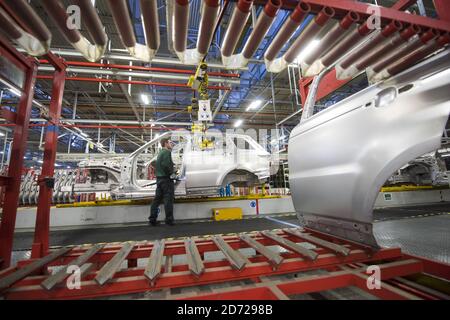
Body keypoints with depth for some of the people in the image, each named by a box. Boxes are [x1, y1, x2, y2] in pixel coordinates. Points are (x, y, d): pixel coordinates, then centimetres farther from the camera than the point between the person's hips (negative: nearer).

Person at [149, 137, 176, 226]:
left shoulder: (160, 153, 19)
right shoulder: (167, 152, -10)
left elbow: (158, 165, 19)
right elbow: (165, 164, -24)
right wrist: (170, 173, -11)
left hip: (159, 178, 9)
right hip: (166, 178, -9)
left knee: (157, 198, 10)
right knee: (168, 199, -4)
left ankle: (152, 219, 14)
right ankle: (169, 220, 2)